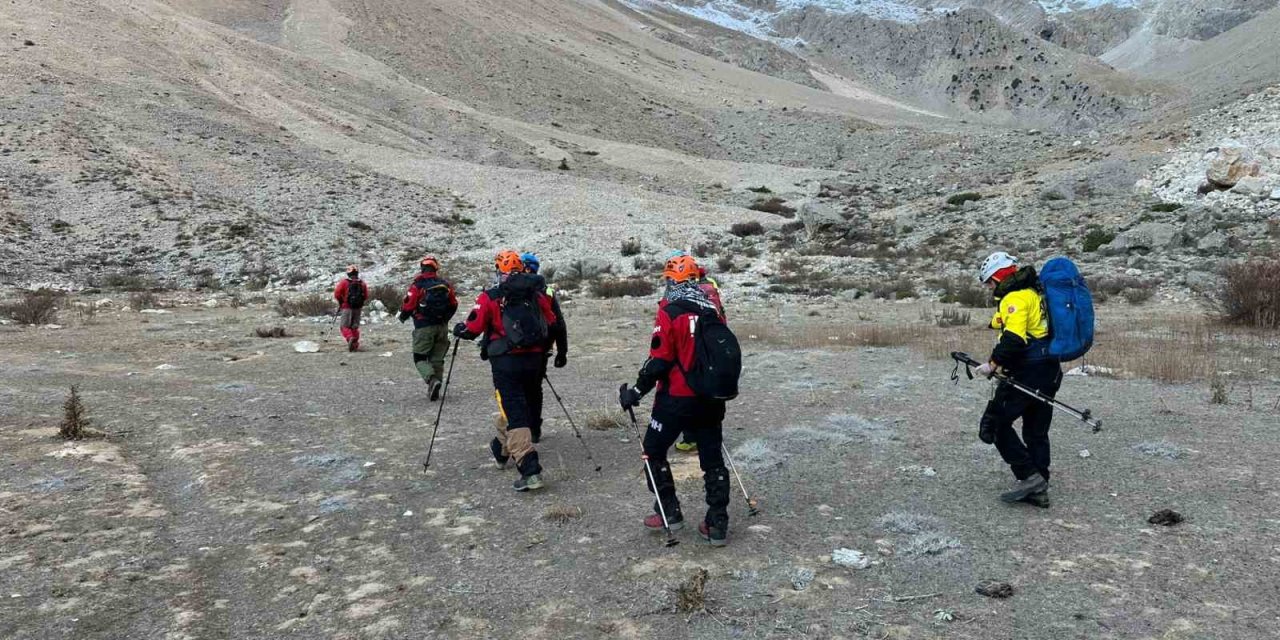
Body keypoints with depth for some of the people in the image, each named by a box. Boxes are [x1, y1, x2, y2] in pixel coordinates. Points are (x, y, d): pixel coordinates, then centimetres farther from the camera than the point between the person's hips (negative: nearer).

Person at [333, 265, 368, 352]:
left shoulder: (344, 282, -7)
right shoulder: (362, 283, 4)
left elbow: (337, 294, -8)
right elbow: (366, 296, 5)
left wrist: (341, 301, 10)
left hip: (346, 307, -4)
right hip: (358, 308, 4)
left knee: (344, 326, 1)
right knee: (355, 327, 14)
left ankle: (350, 338, -26)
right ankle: (355, 345, 11)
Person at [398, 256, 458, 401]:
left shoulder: (418, 285, -10)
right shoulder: (445, 284, 3)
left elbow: (408, 305, -12)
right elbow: (453, 305, 8)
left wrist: (403, 317, 10)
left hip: (424, 327, -4)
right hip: (442, 327, 4)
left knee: (420, 358, 5)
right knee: (437, 359, 13)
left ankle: (432, 379, -20)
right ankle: (435, 389, 15)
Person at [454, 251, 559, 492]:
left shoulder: (490, 298, -6)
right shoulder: (537, 295, 6)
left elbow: (472, 329, -7)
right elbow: (552, 326, 9)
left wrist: (458, 329, 15)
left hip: (506, 363, -5)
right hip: (534, 360, 5)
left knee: (514, 413, -5)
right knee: (525, 405, 21)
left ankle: (530, 470, -14)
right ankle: (501, 449, 44)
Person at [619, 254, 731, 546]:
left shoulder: (670, 312, -14)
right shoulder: (712, 310, 4)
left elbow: (659, 361, -16)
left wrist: (636, 392, -5)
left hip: (677, 399, -5)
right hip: (711, 399, 6)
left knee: (654, 451, 14)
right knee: (712, 458, 13)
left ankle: (669, 513, 17)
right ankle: (718, 525, 16)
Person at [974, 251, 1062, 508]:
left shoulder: (1015, 297, -13)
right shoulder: (1034, 292, 19)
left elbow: (1014, 338, -26)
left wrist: (993, 364, -19)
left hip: (1027, 373, -10)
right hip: (1049, 371, 10)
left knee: (994, 425, -4)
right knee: (1036, 433, 15)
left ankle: (1029, 477, -6)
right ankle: (1038, 489, 20)